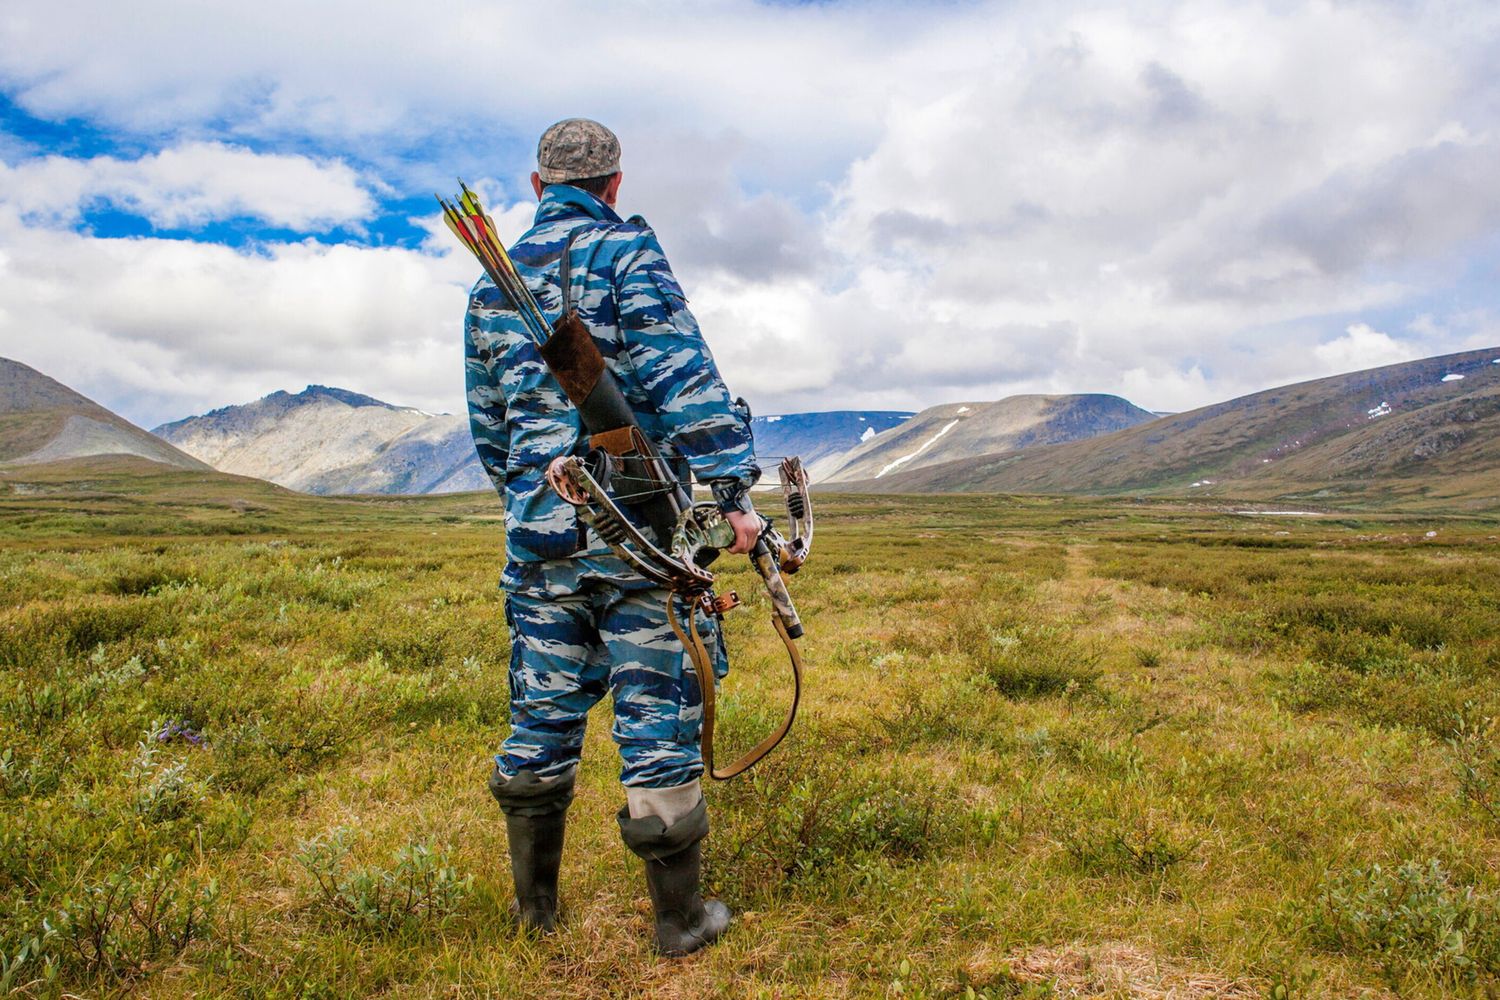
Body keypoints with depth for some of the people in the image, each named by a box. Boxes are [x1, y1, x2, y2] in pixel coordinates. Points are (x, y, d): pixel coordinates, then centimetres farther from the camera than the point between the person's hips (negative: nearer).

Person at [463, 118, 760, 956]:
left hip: (540, 532, 6)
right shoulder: (628, 254, -3)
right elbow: (683, 380, -15)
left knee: (544, 715, 15)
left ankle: (537, 904, 28)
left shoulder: (493, 284, 15)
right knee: (660, 714, 3)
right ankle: (681, 917, 15)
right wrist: (732, 489, -16)